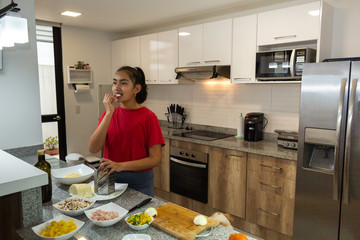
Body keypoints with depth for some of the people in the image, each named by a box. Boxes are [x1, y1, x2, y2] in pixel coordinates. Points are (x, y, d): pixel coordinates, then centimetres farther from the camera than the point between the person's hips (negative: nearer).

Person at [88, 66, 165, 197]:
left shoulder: (148, 117, -12)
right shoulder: (108, 114, 1)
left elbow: (155, 159, -14)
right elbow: (93, 149, -12)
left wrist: (121, 166, -23)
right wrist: (109, 113, -18)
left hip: (139, 182, -3)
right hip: (110, 179, 3)